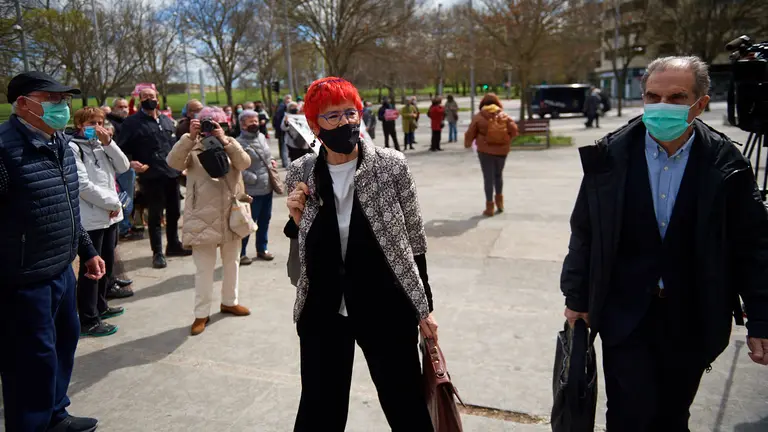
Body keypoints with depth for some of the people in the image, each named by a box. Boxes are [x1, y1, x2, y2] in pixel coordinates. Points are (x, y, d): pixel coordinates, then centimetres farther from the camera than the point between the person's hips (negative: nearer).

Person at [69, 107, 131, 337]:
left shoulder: (101, 146, 13)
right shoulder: (72, 148, -10)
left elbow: (124, 168, 4)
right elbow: (83, 185, -18)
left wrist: (108, 143, -7)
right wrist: (113, 202, -13)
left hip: (110, 215, 8)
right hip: (90, 218, -8)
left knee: (107, 264, 17)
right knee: (91, 268, -3)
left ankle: (100, 305, 32)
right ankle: (88, 321, 5)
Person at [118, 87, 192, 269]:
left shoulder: (166, 120, 14)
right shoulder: (132, 122, -5)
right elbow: (123, 148, -8)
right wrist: (132, 162, -23)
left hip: (172, 174, 6)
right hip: (151, 176, -6)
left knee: (174, 212, 15)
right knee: (155, 215, 2)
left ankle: (173, 245, 31)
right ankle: (157, 253, 13)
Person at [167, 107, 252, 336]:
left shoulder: (231, 145, 6)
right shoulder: (193, 149, -2)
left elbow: (245, 163, -13)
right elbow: (173, 162, -20)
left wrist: (224, 141, -23)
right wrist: (190, 136, -27)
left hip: (231, 216, 4)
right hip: (203, 219, -3)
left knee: (231, 262, 19)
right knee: (204, 269, 1)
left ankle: (229, 302, 38)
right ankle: (201, 313, 13)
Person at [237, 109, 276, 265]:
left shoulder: (262, 137, 9)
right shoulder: (239, 143, -17)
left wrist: (271, 160, 4)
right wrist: (254, 178, -20)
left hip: (267, 188, 8)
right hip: (252, 191, -8)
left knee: (264, 220, 18)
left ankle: (262, 249, 33)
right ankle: (240, 253, 15)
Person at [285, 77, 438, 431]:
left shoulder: (391, 165, -10)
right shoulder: (300, 173, -2)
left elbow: (414, 239, -2)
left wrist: (424, 307, 0)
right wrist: (296, 220, -11)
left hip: (387, 309, -2)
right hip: (322, 312, 2)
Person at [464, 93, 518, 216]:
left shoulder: (479, 117, -3)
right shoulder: (504, 115, 2)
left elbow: (470, 133, 1)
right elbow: (514, 130, -3)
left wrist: (467, 144, 19)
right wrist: (508, 140, 15)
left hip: (485, 151, -2)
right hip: (502, 150, 3)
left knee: (488, 177, 2)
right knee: (498, 174, 23)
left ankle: (490, 206, 3)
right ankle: (499, 199, 26)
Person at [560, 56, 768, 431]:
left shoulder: (726, 163, -7)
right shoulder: (610, 156, -8)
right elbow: (584, 232, -1)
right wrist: (576, 298, 2)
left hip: (692, 319, 1)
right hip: (624, 313, -1)